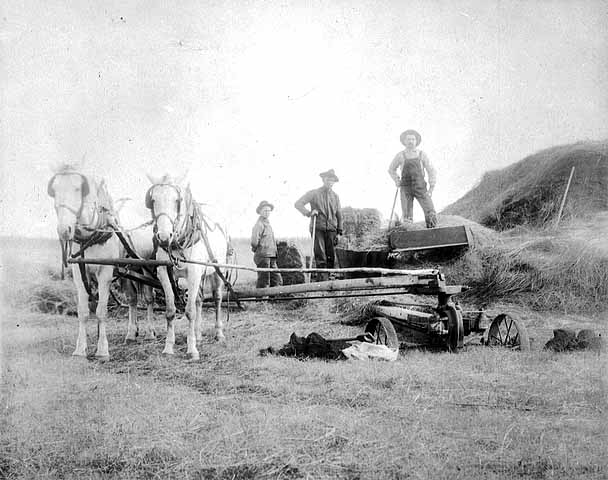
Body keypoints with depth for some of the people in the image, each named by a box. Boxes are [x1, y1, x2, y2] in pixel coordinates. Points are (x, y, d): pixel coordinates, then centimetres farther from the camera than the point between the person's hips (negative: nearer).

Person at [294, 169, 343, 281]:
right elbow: (298, 204, 2)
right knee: (320, 256, -11)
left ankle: (329, 277, 5)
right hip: (318, 228, -3)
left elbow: (338, 215, 19)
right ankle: (322, 278, -13)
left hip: (331, 229, 3)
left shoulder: (335, 196, 15)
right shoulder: (314, 194, 4)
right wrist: (308, 213, -14)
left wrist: (339, 232, 12)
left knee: (331, 256, -1)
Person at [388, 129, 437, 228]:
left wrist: (431, 189, -3)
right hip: (406, 188, 0)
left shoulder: (422, 155, 4)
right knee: (407, 217, -9)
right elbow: (391, 169, 21)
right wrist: (396, 180, 5)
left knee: (431, 213, -17)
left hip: (420, 187, 0)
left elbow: (431, 171, 6)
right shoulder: (400, 156, 5)